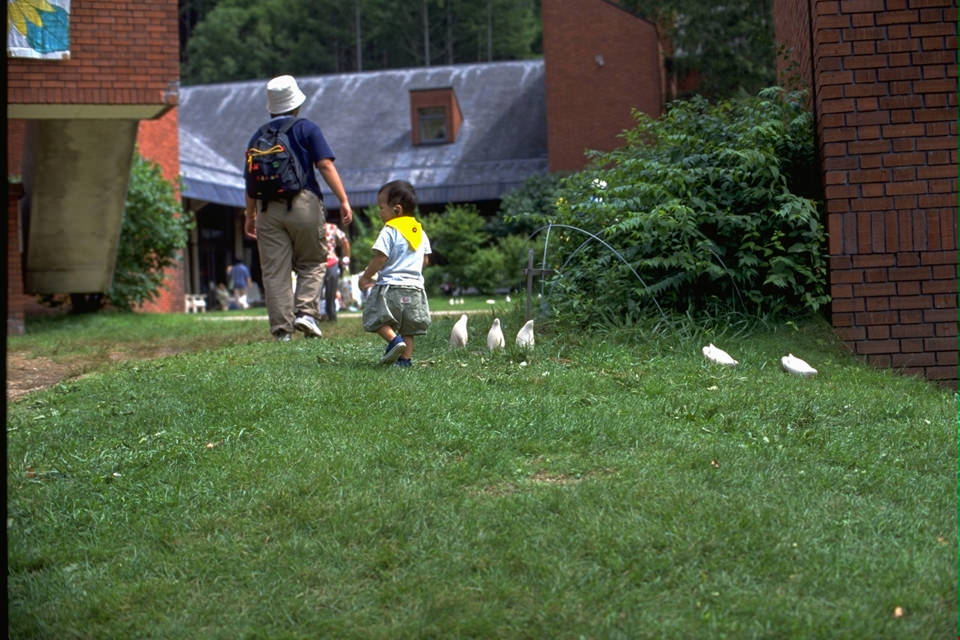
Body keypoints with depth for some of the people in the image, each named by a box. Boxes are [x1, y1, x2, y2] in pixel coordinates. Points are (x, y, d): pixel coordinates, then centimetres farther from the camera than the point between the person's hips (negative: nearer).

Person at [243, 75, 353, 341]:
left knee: (274, 271, 3)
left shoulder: (259, 135, 14)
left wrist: (250, 215, 22)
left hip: (268, 207, 2)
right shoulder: (307, 129, 4)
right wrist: (344, 200, -7)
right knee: (311, 264, 11)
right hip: (304, 203, -2)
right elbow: (326, 166, -5)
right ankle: (306, 312, -7)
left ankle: (282, 328, 0)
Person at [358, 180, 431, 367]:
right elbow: (425, 260, 16)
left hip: (390, 286, -6)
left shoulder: (389, 231, -9)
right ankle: (405, 358, 4)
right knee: (408, 327, 11)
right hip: (415, 287, 6)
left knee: (378, 318, 3)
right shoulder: (420, 231, 13)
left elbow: (380, 258, -14)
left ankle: (394, 339, -18)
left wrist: (366, 277, -2)